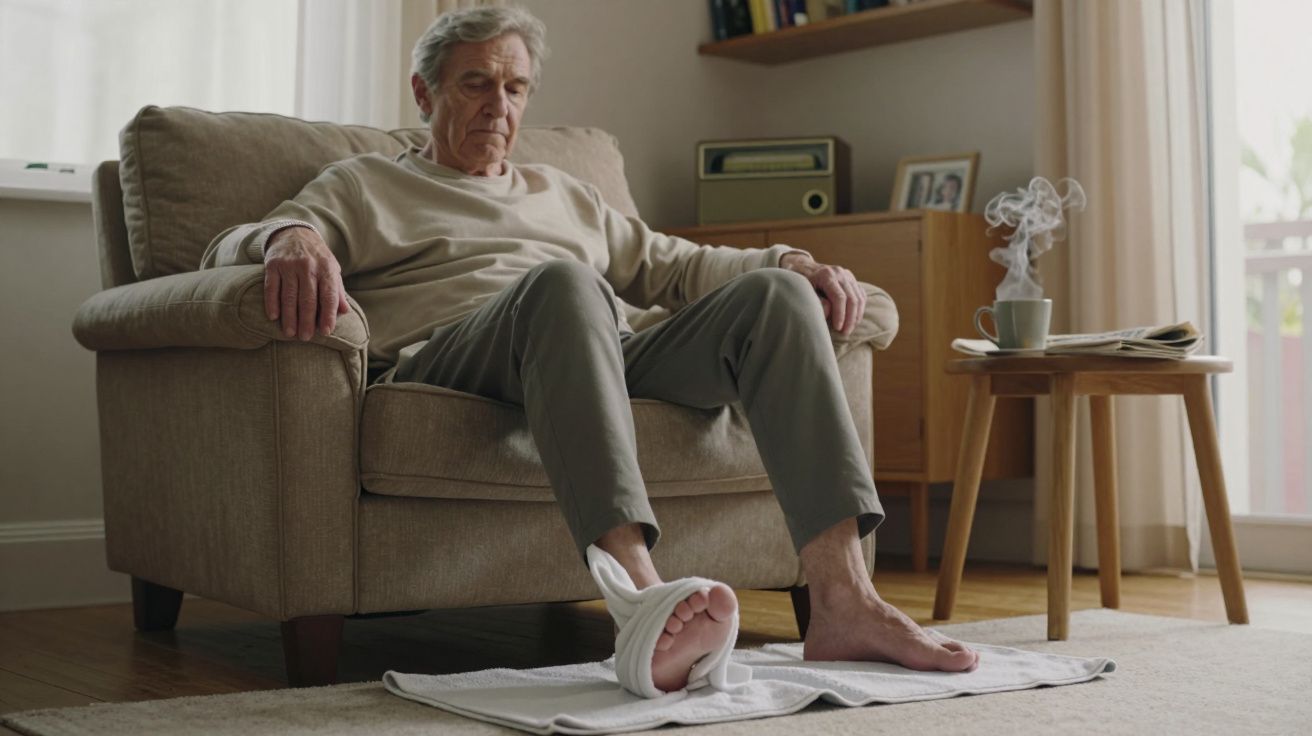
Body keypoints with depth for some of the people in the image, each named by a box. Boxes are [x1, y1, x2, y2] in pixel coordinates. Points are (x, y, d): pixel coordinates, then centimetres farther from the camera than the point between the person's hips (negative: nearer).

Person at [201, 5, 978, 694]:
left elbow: (671, 263, 31)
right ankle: (642, 600, -56)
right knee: (563, 282, -39)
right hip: (455, 356, -5)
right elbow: (231, 246, 7)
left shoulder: (564, 193, 37)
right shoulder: (362, 185, 23)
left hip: (609, 352, 5)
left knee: (775, 295, -19)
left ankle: (843, 599, -33)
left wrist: (791, 260, 12)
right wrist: (291, 239, -20)